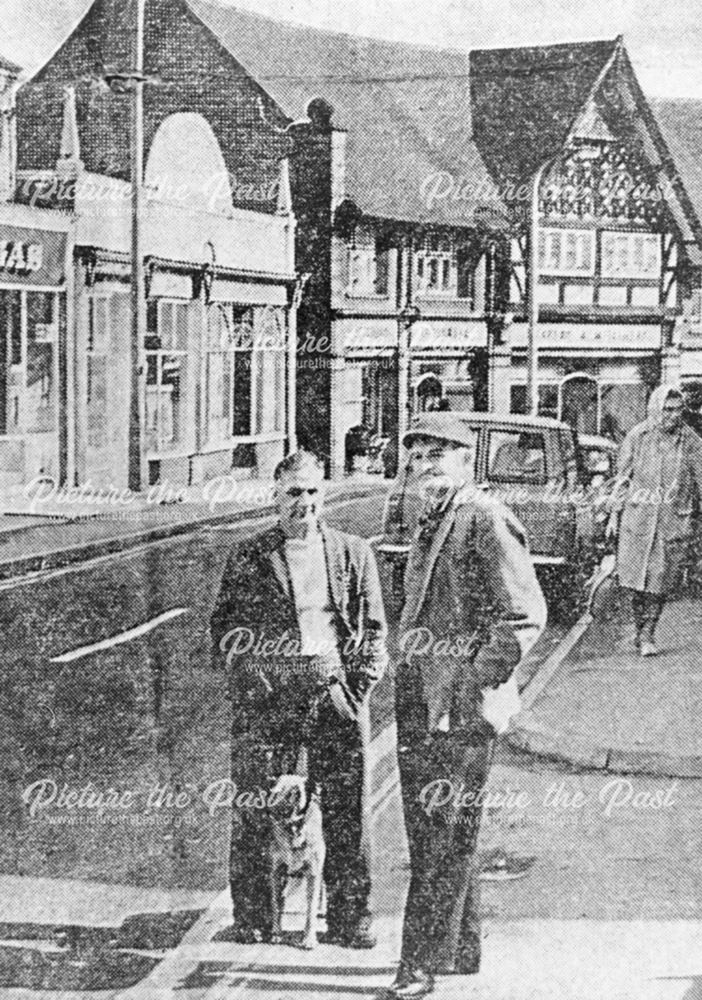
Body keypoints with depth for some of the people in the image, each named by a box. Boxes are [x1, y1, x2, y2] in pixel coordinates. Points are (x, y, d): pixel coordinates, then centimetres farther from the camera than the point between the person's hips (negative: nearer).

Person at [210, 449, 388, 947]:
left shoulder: (354, 554, 13)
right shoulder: (248, 558, 10)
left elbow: (375, 628, 13)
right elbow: (224, 626, 10)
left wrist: (361, 682, 2)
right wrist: (248, 675, -2)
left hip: (335, 691, 1)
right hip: (266, 693, -1)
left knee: (346, 809, 1)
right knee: (255, 809, -1)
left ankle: (352, 917, 11)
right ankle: (252, 920, 9)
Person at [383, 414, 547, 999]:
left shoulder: (488, 522, -11)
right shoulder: (433, 523, 18)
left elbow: (527, 616, -16)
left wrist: (473, 681, -19)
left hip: (463, 708, -9)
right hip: (419, 703, 9)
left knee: (446, 836, -5)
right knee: (430, 833, 15)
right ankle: (461, 949, 27)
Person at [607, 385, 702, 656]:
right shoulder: (637, 437, 0)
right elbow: (623, 477, 7)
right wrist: (615, 514, 7)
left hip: (675, 519, 0)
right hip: (639, 515, 0)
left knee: (661, 582, 0)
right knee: (637, 578, 0)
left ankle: (648, 635, 13)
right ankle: (640, 631, 19)